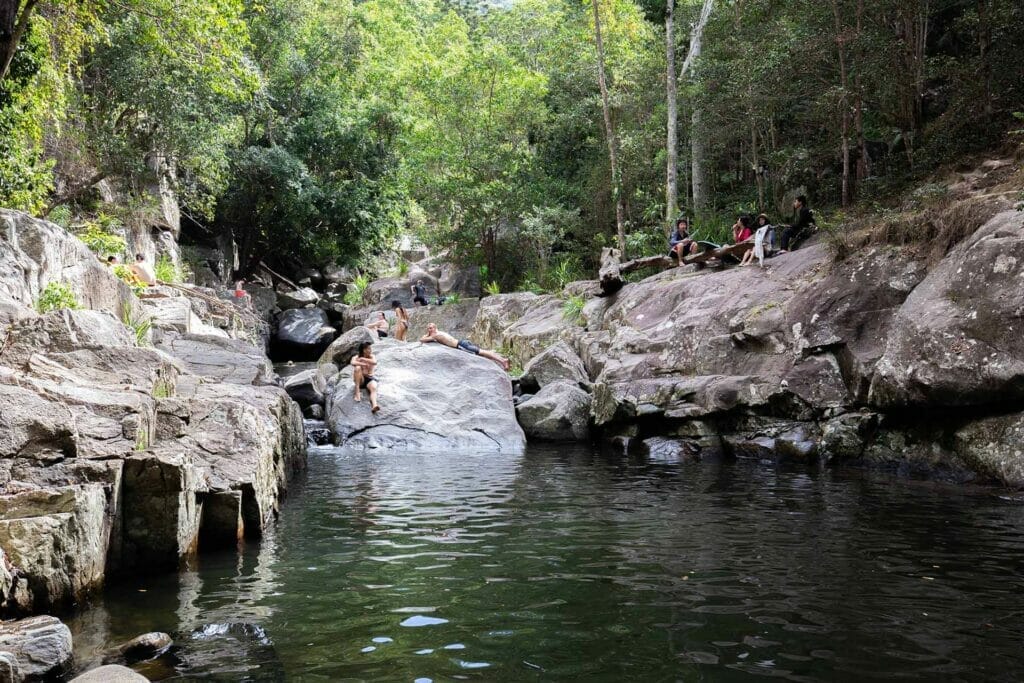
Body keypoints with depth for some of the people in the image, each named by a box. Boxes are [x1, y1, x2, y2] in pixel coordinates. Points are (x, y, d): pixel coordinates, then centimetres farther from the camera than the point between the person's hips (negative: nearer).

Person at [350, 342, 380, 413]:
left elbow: (375, 362, -18)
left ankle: (374, 405, -62)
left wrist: (363, 359, -18)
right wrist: (363, 364, -25)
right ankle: (357, 391, -30)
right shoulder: (356, 357, 1)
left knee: (374, 388, -33)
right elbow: (353, 363, -24)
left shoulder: (371, 357, 6)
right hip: (360, 380, -1)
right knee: (358, 368, -30)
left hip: (370, 379, 1)